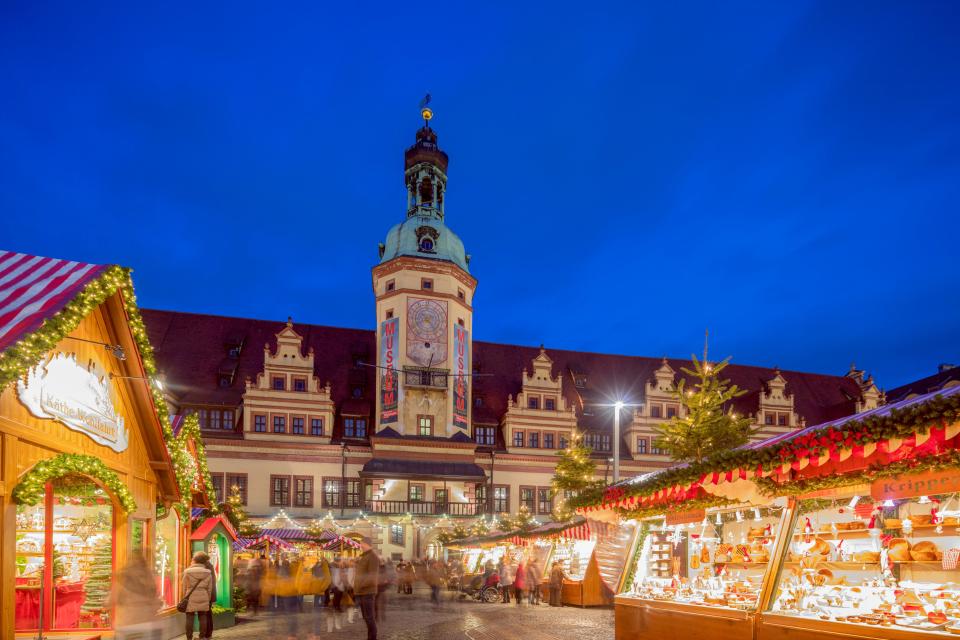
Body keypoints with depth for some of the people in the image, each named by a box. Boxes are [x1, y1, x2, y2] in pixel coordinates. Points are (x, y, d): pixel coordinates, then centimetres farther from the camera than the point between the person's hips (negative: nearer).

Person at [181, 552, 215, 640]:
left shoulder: (188, 571, -4)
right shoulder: (208, 573, 3)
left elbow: (184, 587, 0)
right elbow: (209, 588, 6)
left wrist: (185, 598, 10)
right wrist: (208, 599, 15)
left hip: (191, 598, -2)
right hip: (203, 598, 2)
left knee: (190, 618, 1)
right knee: (203, 618, 5)